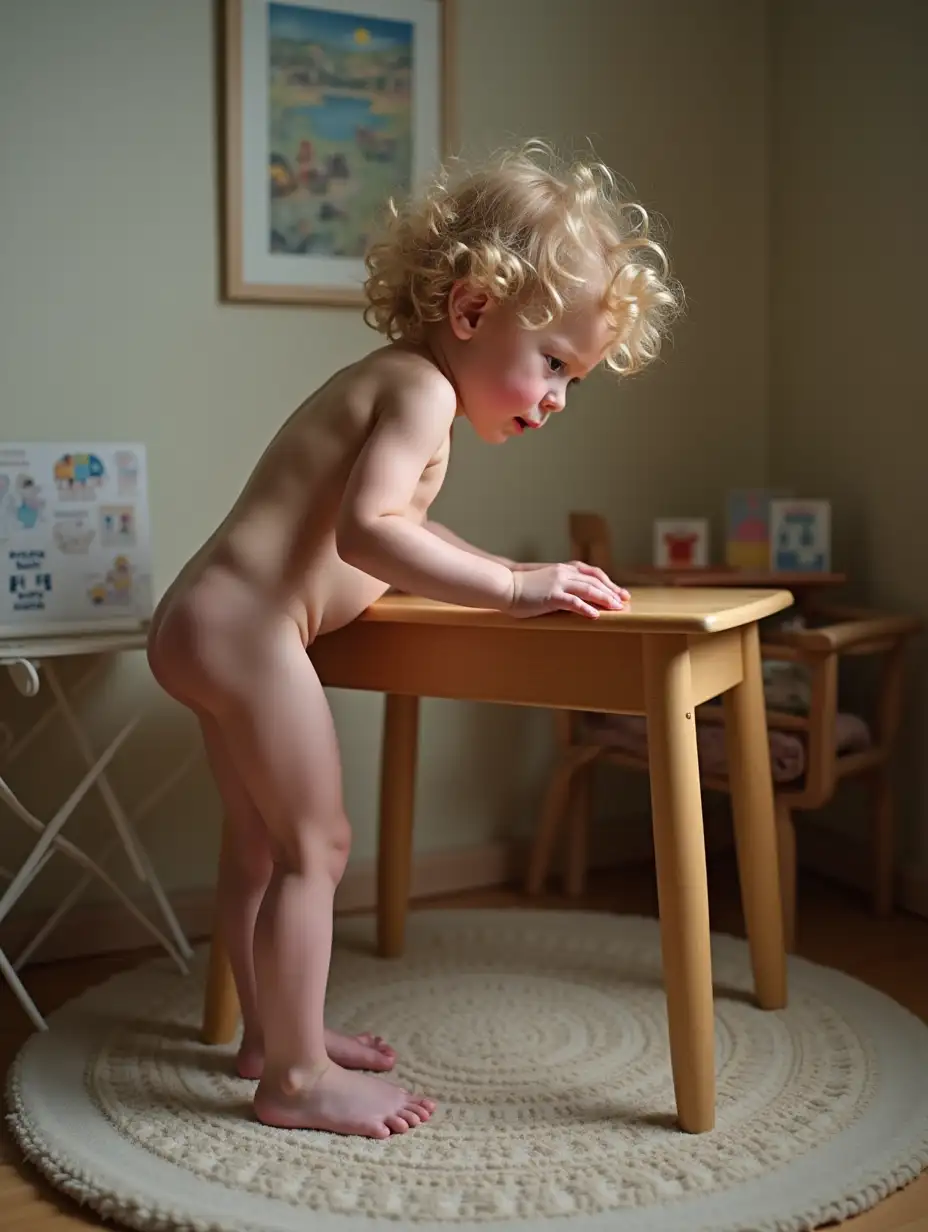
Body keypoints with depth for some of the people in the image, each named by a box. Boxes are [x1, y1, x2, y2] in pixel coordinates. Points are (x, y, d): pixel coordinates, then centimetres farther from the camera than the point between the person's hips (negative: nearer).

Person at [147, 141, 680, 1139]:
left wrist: (515, 578, 17)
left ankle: (270, 1032, 31)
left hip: (205, 619, 10)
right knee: (313, 844, -4)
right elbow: (366, 530, -30)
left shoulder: (391, 382, 17)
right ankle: (296, 1076, 5)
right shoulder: (420, 388, -14)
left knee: (258, 842, 17)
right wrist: (510, 586, -29)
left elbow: (387, 535, 21)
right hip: (242, 623, -10)